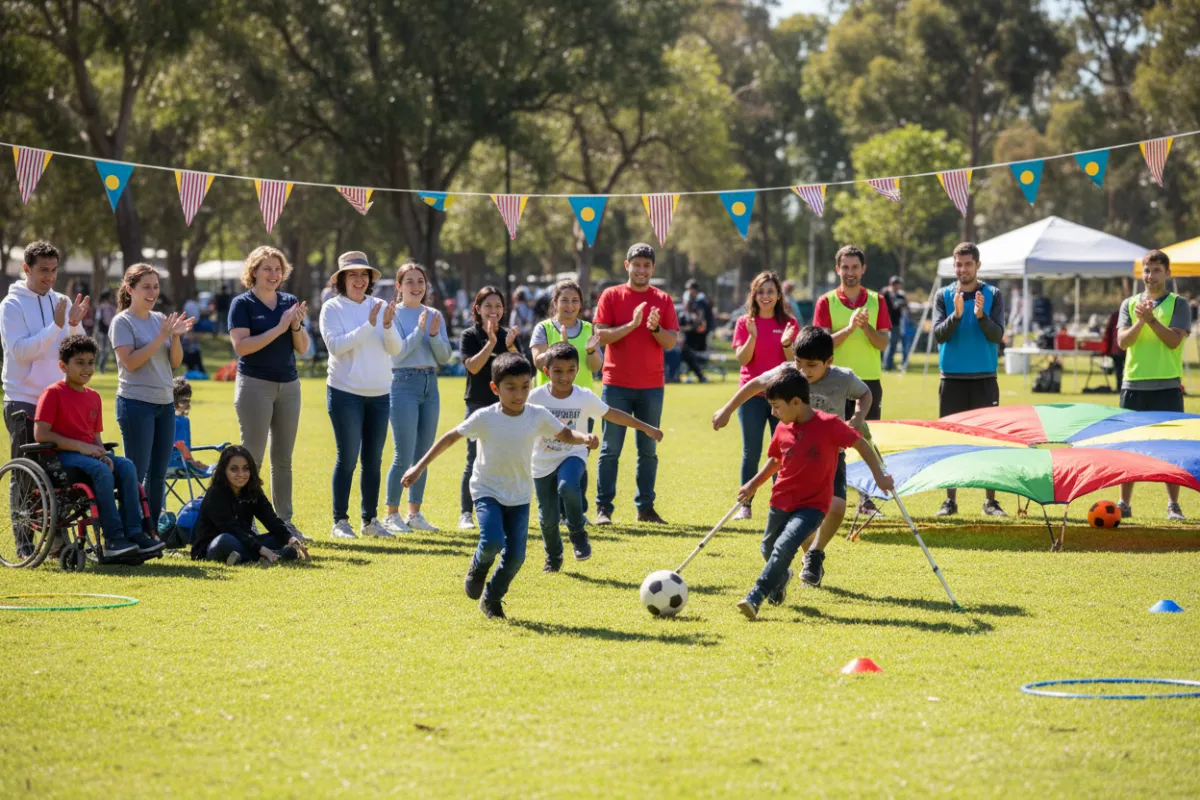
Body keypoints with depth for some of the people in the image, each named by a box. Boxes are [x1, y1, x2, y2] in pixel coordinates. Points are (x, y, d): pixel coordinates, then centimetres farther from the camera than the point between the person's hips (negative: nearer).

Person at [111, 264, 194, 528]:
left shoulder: (161, 319, 10)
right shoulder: (123, 322, -6)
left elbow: (176, 363, 10)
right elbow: (131, 362, -17)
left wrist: (176, 336, -8)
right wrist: (161, 337, -18)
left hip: (165, 404, 6)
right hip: (136, 404, -6)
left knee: (158, 474, 9)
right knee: (137, 473, -6)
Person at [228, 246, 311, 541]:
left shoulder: (290, 302, 10)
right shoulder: (242, 304, -4)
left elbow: (303, 348, 10)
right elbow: (241, 345, -15)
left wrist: (297, 325, -10)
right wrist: (279, 328, -16)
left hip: (289, 384, 5)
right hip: (255, 384, -5)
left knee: (283, 458, 9)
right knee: (252, 457, -6)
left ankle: (285, 522, 13)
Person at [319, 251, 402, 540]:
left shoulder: (380, 307, 6)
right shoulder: (332, 308, -3)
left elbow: (397, 349, 1)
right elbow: (335, 345, -15)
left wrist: (387, 326, -18)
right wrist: (368, 326, -21)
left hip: (380, 394, 4)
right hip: (346, 393, -4)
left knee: (373, 459, 8)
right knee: (348, 458, -4)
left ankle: (370, 520, 15)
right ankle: (340, 521, 2)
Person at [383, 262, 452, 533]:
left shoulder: (435, 315, 10)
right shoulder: (394, 315, -4)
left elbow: (444, 356, 6)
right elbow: (397, 353, -12)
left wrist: (434, 335, -11)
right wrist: (419, 330, -18)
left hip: (430, 385, 6)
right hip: (404, 384, -6)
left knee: (423, 454, 8)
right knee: (405, 455, -9)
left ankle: (415, 513, 16)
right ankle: (392, 515, 0)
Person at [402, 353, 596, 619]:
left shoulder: (538, 416, -9)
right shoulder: (485, 418, -15)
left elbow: (565, 434, 3)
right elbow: (451, 438, -8)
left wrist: (585, 437, -20)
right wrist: (419, 467, -8)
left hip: (519, 495, 3)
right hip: (487, 490, -3)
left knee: (516, 556, -4)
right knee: (492, 542, -25)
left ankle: (492, 599, 22)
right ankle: (477, 568, 12)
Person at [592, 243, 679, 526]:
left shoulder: (663, 300, 7)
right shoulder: (611, 296, 2)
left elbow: (671, 342, 3)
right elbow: (601, 335, -7)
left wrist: (655, 328, -16)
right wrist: (632, 324, -18)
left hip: (652, 386, 2)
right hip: (617, 385, -2)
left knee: (648, 450, 6)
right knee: (611, 449, -2)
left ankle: (645, 507, 12)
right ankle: (603, 507, 1)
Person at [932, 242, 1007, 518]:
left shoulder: (993, 295, 3)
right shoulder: (943, 296, 5)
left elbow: (997, 335, -6)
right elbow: (938, 335, -6)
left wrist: (981, 316, -23)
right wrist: (956, 314, -22)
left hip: (984, 379, 0)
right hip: (952, 379, 1)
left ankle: (991, 501, 5)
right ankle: (950, 500, 8)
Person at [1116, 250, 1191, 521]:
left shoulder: (1178, 304, 3)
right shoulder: (1130, 304, 10)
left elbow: (1174, 340, -11)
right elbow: (1122, 341, -2)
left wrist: (1151, 319, -20)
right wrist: (1140, 321, -19)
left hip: (1167, 385, -2)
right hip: (1134, 384, 2)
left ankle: (1173, 505, 4)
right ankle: (1124, 504, 11)